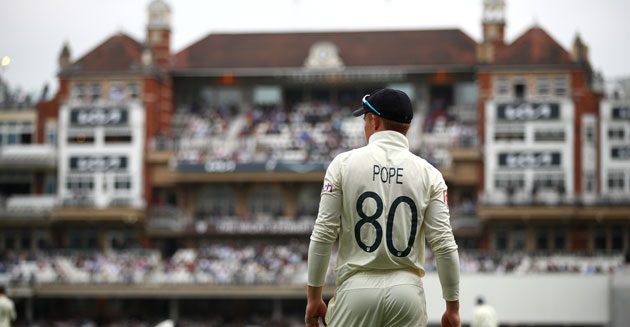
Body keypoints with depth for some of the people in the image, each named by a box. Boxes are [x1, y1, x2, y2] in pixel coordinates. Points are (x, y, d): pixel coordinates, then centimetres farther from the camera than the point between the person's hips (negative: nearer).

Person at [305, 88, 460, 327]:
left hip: (356, 289, -1)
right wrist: (453, 307, 6)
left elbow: (323, 235, -2)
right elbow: (444, 244, -1)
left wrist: (313, 297, 5)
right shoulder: (428, 173, 3)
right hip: (407, 293, 1)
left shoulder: (344, 163, 0)